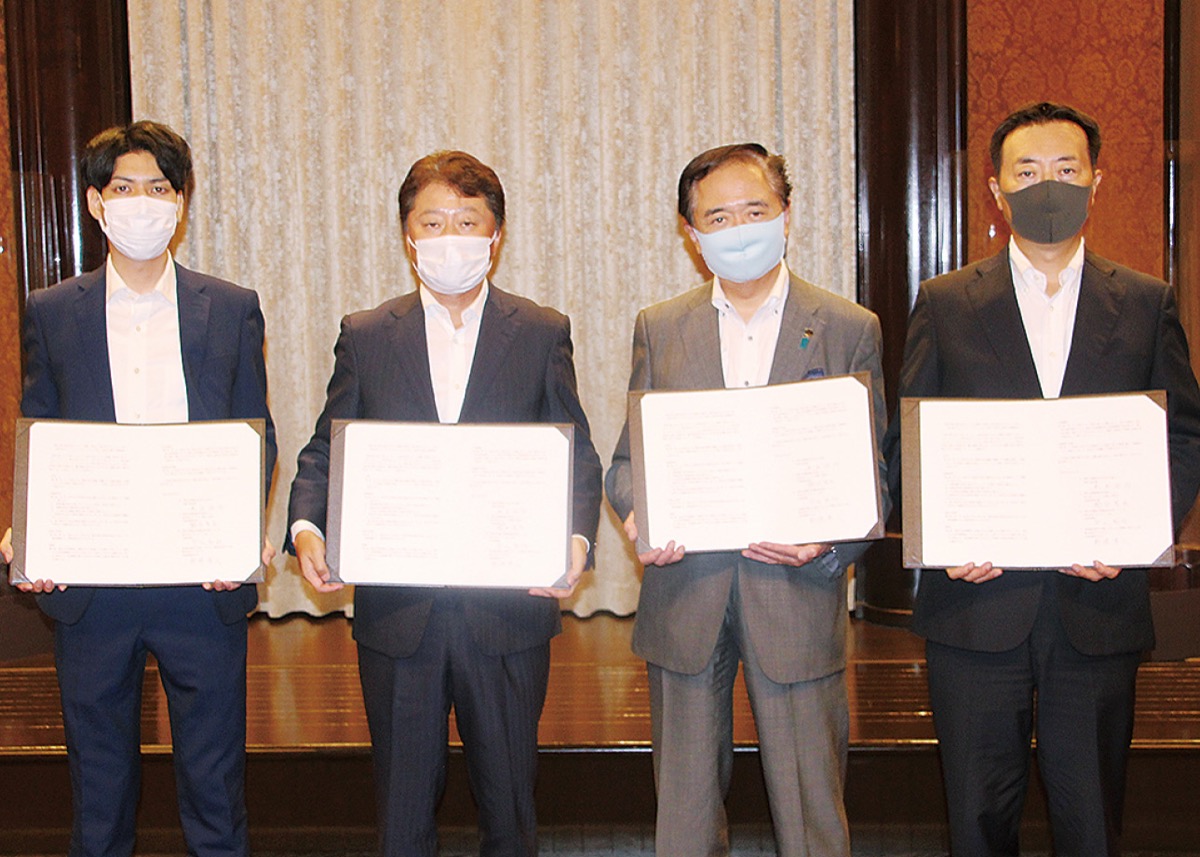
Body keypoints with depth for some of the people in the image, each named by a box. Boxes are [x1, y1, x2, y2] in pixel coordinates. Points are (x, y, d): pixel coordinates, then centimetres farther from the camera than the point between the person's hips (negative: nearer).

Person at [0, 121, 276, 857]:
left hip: (205, 578, 0)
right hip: (87, 582, 1)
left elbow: (257, 436, 4)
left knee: (215, 776, 9)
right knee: (99, 777, 15)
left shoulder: (232, 309, 5)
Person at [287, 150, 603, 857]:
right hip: (396, 610, 1)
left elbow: (579, 458, 2)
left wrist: (577, 539, -16)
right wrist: (306, 527, -13)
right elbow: (326, 453, 6)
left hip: (509, 607, -1)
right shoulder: (365, 336, 6)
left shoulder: (544, 334, 3)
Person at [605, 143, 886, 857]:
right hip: (684, 595, 2)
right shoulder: (659, 330, 9)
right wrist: (640, 514, -13)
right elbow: (629, 458, 9)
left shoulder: (850, 330, 3)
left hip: (798, 597, -1)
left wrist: (830, 542, -17)